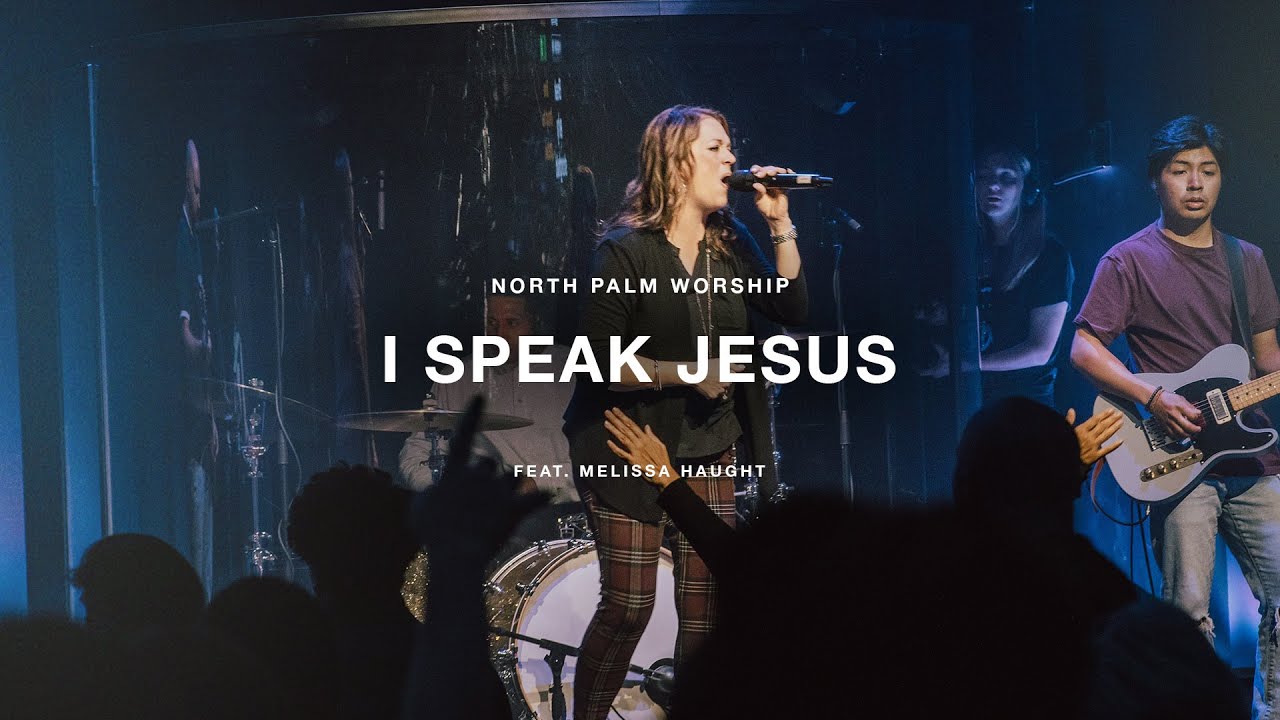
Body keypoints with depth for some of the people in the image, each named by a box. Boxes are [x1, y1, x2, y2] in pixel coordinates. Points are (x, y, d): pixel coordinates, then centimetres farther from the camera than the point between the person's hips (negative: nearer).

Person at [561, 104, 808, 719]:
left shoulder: (729, 241, 6)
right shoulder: (628, 249, -13)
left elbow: (792, 310, 1)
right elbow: (598, 355, -15)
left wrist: (780, 224, -7)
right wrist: (687, 375, -18)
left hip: (707, 448, 6)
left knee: (707, 608, 3)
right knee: (628, 604, -8)